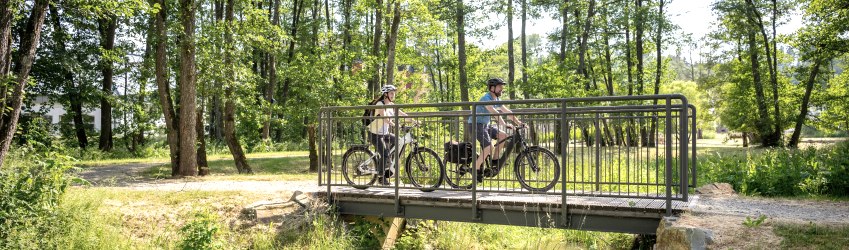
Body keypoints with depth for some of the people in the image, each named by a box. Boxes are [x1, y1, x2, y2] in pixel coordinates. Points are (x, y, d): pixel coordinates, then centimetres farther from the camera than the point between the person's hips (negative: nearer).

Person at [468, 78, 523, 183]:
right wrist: (504, 124, -42)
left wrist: (518, 122, 0)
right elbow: (494, 112, -34)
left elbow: (507, 112, 8)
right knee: (488, 147, -21)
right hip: (476, 124, -9)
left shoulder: (497, 100, 9)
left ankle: (495, 159, 4)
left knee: (503, 136, -5)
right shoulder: (486, 98, -20)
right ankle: (476, 169, -10)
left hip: (485, 125, 9)